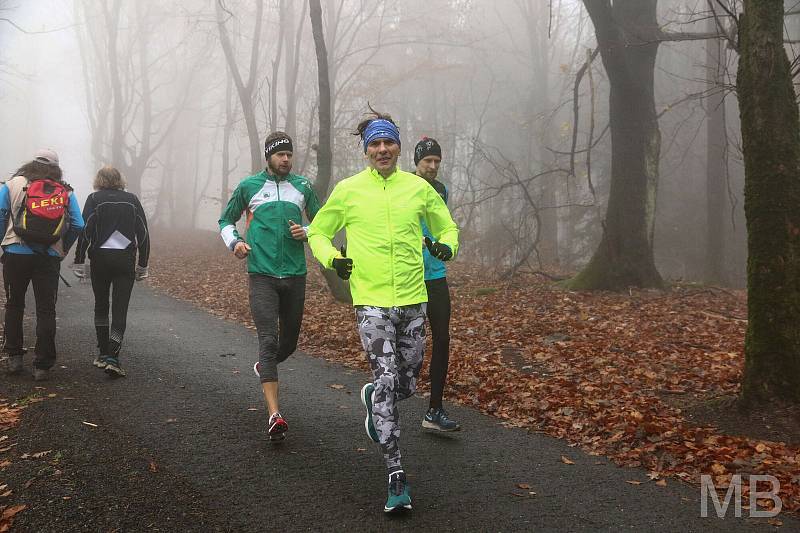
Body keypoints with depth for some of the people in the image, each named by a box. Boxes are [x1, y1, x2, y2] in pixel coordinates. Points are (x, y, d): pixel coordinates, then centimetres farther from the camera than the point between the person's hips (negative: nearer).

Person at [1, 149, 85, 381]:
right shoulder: (66, 191, 5)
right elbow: (78, 225, -1)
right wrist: (63, 250, 9)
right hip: (50, 258, 0)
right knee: (46, 310, 5)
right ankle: (42, 366, 4)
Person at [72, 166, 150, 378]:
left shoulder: (94, 199, 1)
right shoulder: (132, 199, 7)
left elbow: (85, 231, -6)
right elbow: (143, 233, 6)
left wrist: (79, 261, -2)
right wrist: (142, 265, 11)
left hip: (100, 258, 0)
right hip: (126, 260, 0)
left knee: (101, 305, 16)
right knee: (120, 309, 0)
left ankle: (103, 353, 20)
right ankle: (112, 358, -10)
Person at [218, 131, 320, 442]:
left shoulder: (303, 187, 10)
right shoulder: (249, 186, 5)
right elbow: (226, 220, 17)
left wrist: (307, 232, -2)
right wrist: (234, 242, -4)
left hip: (295, 275, 3)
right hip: (262, 275, -3)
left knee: (289, 342, 12)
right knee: (268, 339, -13)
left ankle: (263, 367, 47)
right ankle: (274, 415, -16)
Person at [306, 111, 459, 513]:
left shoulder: (419, 188, 5)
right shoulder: (348, 190, 1)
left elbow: (446, 226, 18)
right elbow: (317, 232, 14)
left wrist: (446, 245, -4)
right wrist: (331, 257, -6)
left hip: (413, 299, 3)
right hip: (371, 301, -3)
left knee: (406, 385, 11)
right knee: (386, 381, -12)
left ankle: (372, 398, 47)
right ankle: (396, 478, -4)